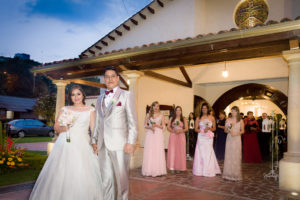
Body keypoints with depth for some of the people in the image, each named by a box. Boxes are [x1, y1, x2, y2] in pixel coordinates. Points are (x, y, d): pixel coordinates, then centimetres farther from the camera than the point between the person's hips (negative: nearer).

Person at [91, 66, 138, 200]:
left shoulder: (126, 95, 3)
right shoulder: (100, 98, 18)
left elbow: (132, 121, -4)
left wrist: (131, 142, -12)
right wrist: (94, 140, 13)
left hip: (119, 144, -4)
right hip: (103, 145, 5)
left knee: (121, 178, 3)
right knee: (106, 179, 9)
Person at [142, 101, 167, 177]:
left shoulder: (161, 116, 6)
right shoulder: (148, 115, 9)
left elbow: (163, 126, 5)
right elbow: (145, 125, 9)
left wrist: (156, 125, -11)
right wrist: (150, 127, -10)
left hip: (158, 134, -1)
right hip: (150, 134, 1)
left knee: (158, 152, -5)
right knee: (149, 152, -3)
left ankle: (157, 170, 2)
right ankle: (149, 170, 5)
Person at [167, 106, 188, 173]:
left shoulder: (184, 119, 7)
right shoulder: (171, 118, 9)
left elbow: (186, 128, 1)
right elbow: (168, 127, 4)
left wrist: (180, 131, -15)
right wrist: (173, 131, -13)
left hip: (181, 136, 0)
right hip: (173, 136, 0)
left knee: (180, 151, -2)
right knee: (172, 151, -5)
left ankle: (179, 167, 6)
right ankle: (172, 167, 0)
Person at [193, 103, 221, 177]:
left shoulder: (212, 118, 6)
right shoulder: (198, 118, 4)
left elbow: (214, 128, 11)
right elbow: (196, 129, 3)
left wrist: (209, 128, -9)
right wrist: (202, 130, -12)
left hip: (209, 138, 0)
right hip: (201, 137, 0)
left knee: (208, 153, -2)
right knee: (201, 153, 0)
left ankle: (208, 171, 8)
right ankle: (200, 170, 7)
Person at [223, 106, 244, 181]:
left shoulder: (240, 120, 1)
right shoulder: (228, 120, 7)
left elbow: (242, 131, 3)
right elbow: (225, 130, 11)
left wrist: (236, 133, -13)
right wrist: (228, 131, -11)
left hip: (237, 139, -2)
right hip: (229, 139, 2)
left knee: (236, 157, -2)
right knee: (228, 156, 1)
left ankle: (235, 175, 7)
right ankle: (228, 174, 8)